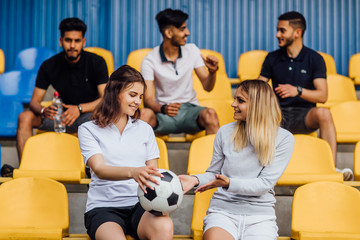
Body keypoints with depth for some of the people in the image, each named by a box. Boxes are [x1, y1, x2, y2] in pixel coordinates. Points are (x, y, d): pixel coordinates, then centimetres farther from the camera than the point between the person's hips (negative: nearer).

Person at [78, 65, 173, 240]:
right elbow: (99, 169, -10)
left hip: (140, 205, 3)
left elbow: (152, 171, 13)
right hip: (103, 206, -2)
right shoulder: (88, 130, 6)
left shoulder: (145, 129, 18)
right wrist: (132, 172, -31)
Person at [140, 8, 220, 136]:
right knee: (145, 113, -36)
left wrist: (212, 71, -19)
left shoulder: (192, 50, 4)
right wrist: (163, 108, -34)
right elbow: (148, 99, -12)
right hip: (163, 112, -2)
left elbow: (207, 86, 3)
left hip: (190, 108, 2)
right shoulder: (149, 61, -6)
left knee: (210, 114, -32)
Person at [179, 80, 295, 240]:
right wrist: (196, 180, -8)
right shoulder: (225, 132, 6)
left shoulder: (283, 138, -1)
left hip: (260, 216, 0)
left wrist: (229, 183, -21)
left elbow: (265, 183, -8)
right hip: (223, 210, 1)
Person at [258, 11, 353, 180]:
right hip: (278, 113, 2)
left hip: (304, 115, -2)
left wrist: (298, 90, -26)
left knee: (323, 113, -35)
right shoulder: (272, 58, 10)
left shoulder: (315, 59, 2)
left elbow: (322, 96, -8)